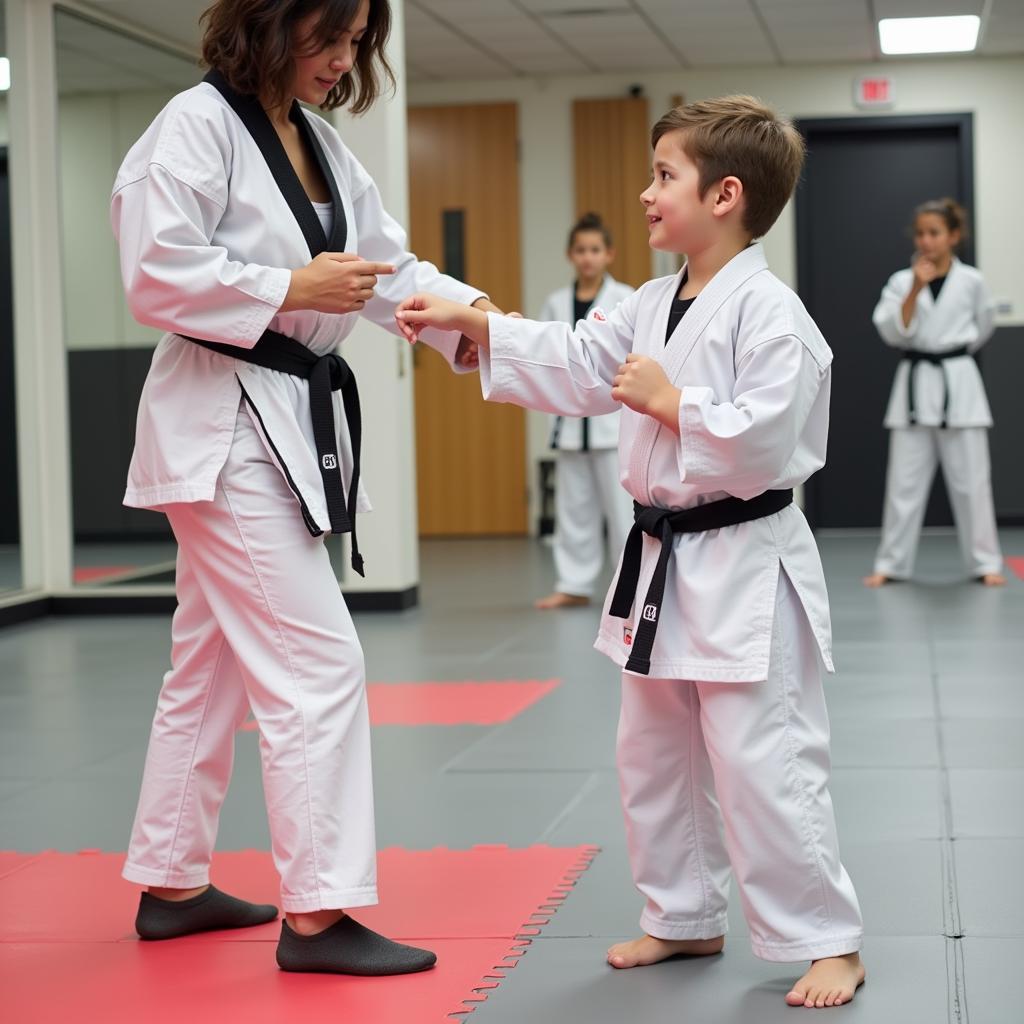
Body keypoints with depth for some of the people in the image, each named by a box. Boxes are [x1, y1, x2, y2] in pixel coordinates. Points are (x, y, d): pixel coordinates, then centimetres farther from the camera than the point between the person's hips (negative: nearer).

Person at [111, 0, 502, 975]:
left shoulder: (320, 144, 14)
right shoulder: (197, 124, -13)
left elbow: (388, 263, 10)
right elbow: (156, 274, -19)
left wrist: (473, 314, -6)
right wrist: (292, 288, -22)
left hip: (291, 420, 10)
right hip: (222, 424, -9)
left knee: (213, 667, 16)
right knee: (318, 664, -11)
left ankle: (169, 884, 28)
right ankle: (316, 914, -4)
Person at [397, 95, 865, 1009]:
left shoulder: (767, 311, -18)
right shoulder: (654, 305, 9)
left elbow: (764, 441, -26)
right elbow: (573, 365, 14)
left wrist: (669, 402, -20)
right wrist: (470, 322, 11)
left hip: (745, 569, -9)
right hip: (663, 563, 9)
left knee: (763, 762, -6)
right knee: (653, 755, 17)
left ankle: (826, 941, 7)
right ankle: (685, 918, 32)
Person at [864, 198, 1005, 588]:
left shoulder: (971, 281, 1)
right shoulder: (902, 281, 2)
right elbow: (893, 331, -10)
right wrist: (916, 288, -17)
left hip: (959, 384, -1)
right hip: (915, 385, 1)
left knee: (970, 479, 3)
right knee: (904, 481, 3)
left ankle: (985, 563, 12)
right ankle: (891, 563, 10)